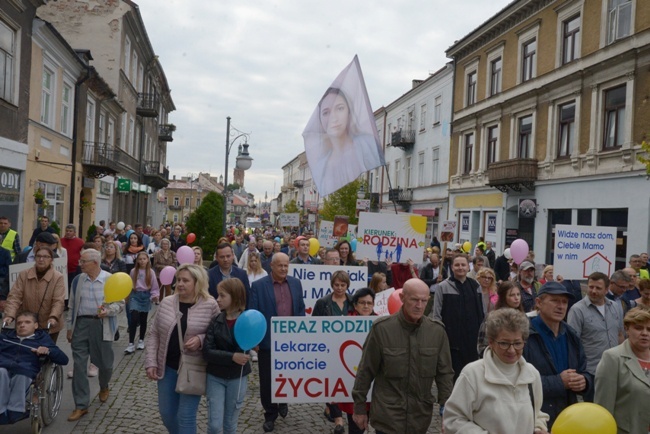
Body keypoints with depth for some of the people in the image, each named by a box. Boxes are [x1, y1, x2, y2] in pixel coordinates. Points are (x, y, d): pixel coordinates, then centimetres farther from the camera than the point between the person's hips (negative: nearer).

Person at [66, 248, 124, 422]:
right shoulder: (77, 280, 4)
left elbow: (120, 303, -3)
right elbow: (72, 305, 11)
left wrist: (108, 310, -23)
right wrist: (69, 327, 10)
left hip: (102, 325, -2)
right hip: (81, 324, 2)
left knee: (104, 362, 12)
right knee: (79, 365, -1)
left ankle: (104, 387, 45)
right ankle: (81, 405, 8)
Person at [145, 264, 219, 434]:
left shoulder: (210, 305, -10)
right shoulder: (166, 303, 0)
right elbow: (153, 334, 5)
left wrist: (201, 339, -22)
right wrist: (150, 362, -1)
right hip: (167, 367, 4)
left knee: (186, 416, 0)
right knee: (166, 413, 15)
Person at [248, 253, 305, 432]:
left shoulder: (296, 283, 4)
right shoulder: (258, 286, -8)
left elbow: (301, 309, 10)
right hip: (267, 340, -3)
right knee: (267, 380, 7)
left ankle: (283, 401, 42)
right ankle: (270, 414, 24)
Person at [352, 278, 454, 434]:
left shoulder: (437, 331, -2)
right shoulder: (382, 328, -11)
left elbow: (444, 373, 3)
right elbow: (366, 371, -4)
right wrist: (359, 408, 0)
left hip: (421, 418, 3)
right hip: (388, 417, -3)